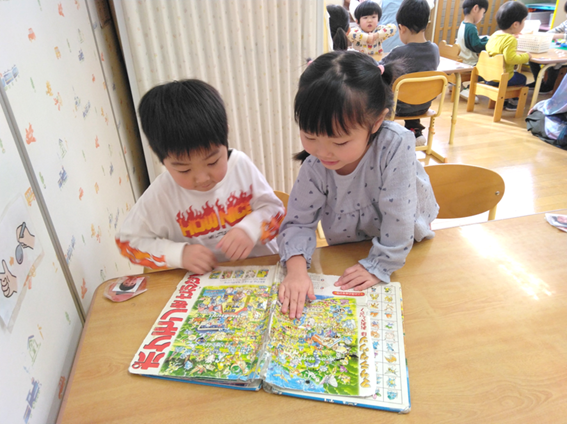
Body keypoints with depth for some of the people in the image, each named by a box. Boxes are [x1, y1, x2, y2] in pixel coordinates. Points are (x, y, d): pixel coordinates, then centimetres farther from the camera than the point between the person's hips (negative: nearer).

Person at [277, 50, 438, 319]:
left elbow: (398, 215, -27)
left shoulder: (396, 145, -33)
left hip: (402, 245, -2)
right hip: (345, 255, 2)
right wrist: (296, 269, -31)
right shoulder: (315, 165, -23)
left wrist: (379, 265, -22)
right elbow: (298, 221, -15)